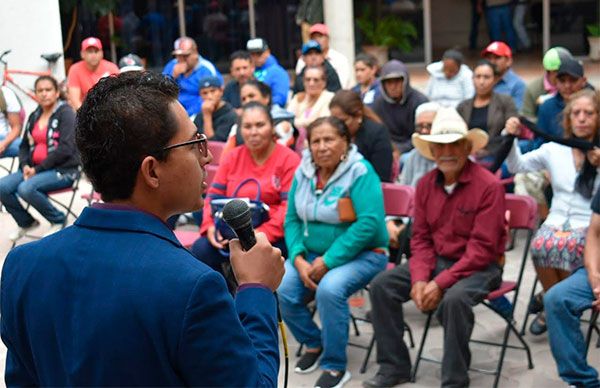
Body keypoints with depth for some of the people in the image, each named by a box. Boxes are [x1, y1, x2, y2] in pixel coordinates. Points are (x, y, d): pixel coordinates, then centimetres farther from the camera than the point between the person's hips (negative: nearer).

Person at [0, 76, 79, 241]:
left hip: (63, 170, -6)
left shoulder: (65, 112, -7)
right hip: (34, 168, 7)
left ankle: (58, 220, -5)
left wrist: (38, 169, -16)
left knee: (26, 188, -30)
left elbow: (66, 149, -16)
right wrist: (25, 165, -4)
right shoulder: (34, 116, 15)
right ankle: (26, 222, 10)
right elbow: (25, 145, 18)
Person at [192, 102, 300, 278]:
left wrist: (261, 234, -22)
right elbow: (214, 195, 12)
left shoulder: (289, 159, -1)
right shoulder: (232, 157, 14)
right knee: (200, 249, -21)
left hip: (273, 235, -4)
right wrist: (210, 225, -8)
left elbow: (289, 206, -10)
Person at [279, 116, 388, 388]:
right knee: (283, 289, -21)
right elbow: (292, 220, 5)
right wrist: (299, 259, -13)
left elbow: (369, 223, -23)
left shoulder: (360, 172, -15)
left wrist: (328, 261, -22)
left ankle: (335, 366, -13)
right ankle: (313, 343, 9)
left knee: (329, 289, -33)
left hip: (361, 253, -5)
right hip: (312, 253, 5)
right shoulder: (303, 172, 3)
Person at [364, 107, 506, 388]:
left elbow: (481, 249, -19)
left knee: (454, 299, -36)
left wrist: (440, 284, -24)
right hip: (436, 259, 6)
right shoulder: (426, 184, 3)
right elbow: (421, 238, 6)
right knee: (382, 285, -10)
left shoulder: (488, 186, -17)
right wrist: (420, 279, -12)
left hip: (479, 267, -6)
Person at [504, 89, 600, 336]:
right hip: (556, 221, 2)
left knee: (562, 246, -37)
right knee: (540, 245, -34)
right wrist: (511, 138, 0)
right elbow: (517, 166, 15)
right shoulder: (554, 149, 13)